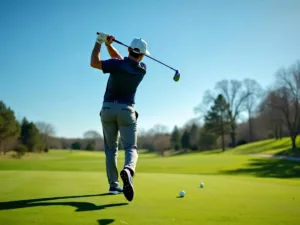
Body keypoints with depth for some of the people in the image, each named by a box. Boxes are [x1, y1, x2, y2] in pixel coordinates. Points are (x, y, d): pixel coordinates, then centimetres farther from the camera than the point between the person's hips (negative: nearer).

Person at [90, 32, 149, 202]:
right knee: (131, 148, -3)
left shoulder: (118, 65, -15)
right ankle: (128, 171, -37)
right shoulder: (142, 69, 0)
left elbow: (94, 62, -13)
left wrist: (100, 42, -6)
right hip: (127, 111, 0)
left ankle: (114, 185, 10)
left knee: (111, 148, 13)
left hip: (108, 109, 0)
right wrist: (109, 44, -4)